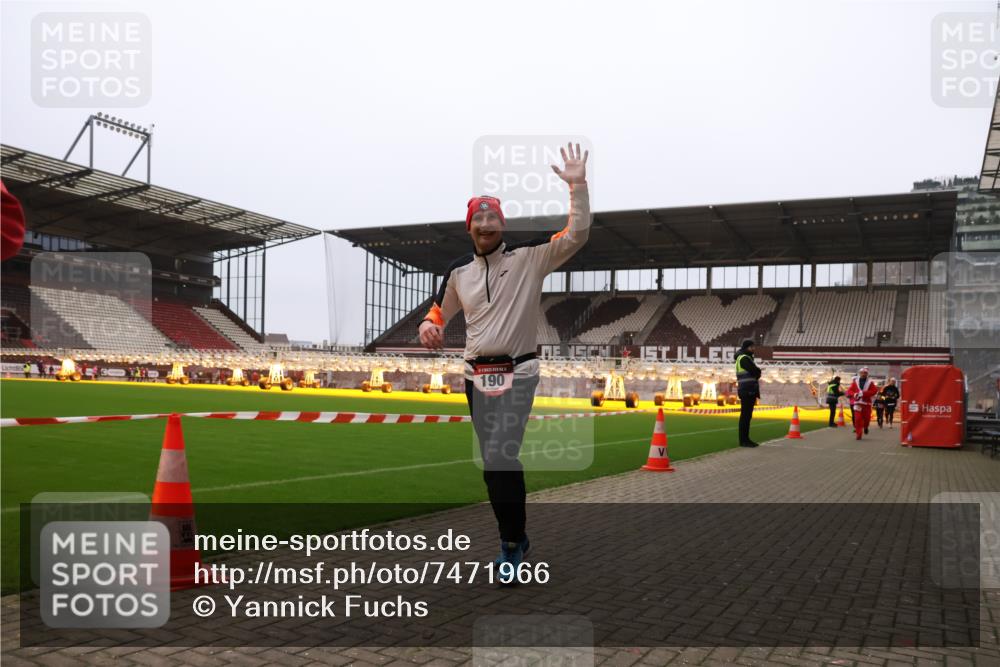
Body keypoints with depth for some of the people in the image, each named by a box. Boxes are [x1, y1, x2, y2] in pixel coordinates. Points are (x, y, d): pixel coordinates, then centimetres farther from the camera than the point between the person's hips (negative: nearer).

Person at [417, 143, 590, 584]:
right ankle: (515, 536, 29)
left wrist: (578, 186, -23)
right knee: (494, 464, 12)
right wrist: (428, 327, -4)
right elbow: (439, 311, 20)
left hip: (517, 374, -5)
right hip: (476, 376, 6)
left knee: (500, 458, -18)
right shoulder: (458, 270, 9)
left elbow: (576, 236, -14)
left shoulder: (530, 257, -4)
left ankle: (511, 543, -2)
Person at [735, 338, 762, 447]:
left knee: (747, 416, 10)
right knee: (745, 415, -8)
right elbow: (756, 372, -17)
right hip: (747, 391, -10)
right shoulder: (744, 358, -11)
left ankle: (746, 439, 14)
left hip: (749, 391, 10)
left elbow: (755, 373, 17)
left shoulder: (747, 358, 21)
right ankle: (743, 440, -6)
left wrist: (756, 373, -3)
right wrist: (758, 372, 4)